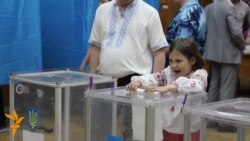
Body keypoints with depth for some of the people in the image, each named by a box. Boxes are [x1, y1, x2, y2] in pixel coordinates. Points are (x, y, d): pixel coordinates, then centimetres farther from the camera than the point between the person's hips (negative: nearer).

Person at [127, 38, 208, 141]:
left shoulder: (199, 74, -11)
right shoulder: (168, 72, 4)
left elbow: (196, 85, -32)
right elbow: (153, 77, -9)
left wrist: (168, 87, -43)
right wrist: (138, 82, -32)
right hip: (168, 129, 4)